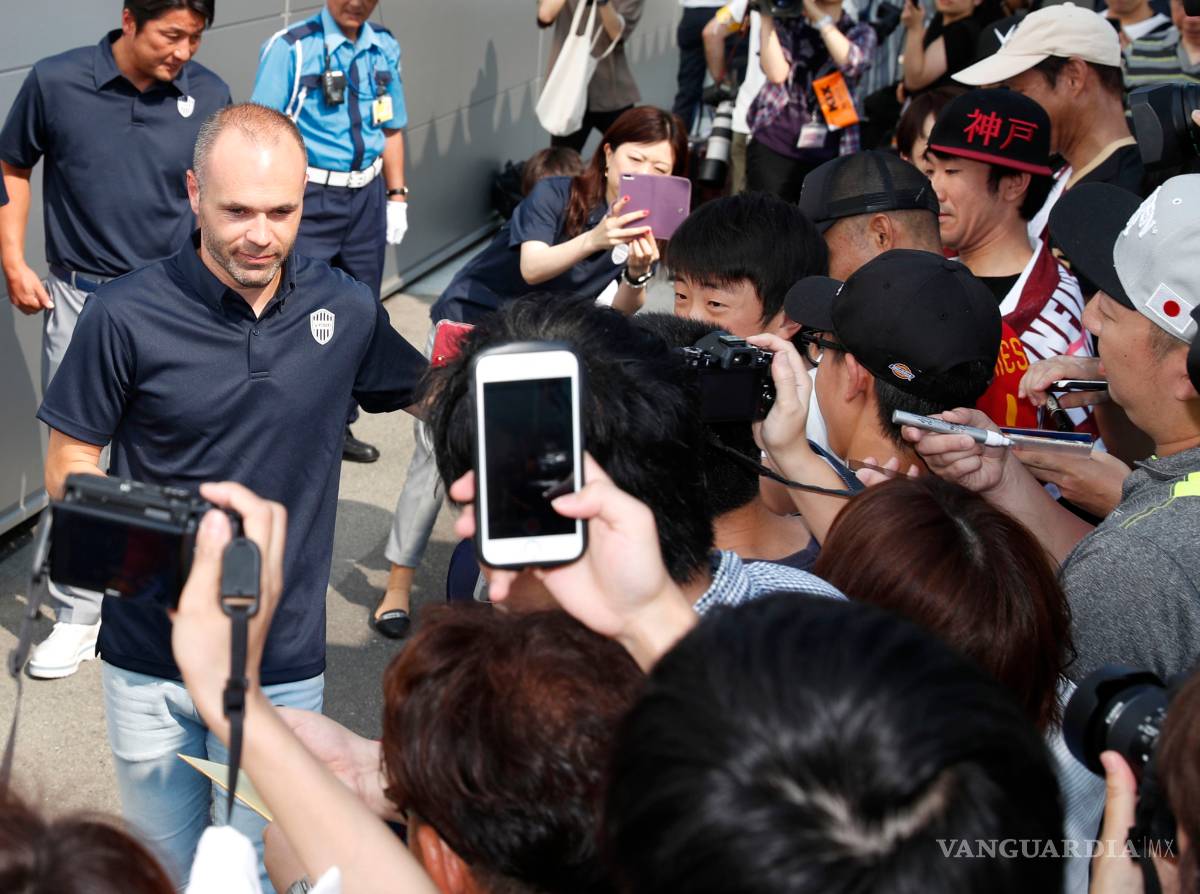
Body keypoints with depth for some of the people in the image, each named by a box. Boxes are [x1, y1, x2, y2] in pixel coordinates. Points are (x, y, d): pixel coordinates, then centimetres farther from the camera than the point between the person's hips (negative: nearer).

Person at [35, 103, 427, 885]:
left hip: (284, 665, 1)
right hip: (149, 665, 0)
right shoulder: (126, 317, -11)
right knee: (167, 866, 16)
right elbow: (69, 469, -3)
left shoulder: (347, 311, -3)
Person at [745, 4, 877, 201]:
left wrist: (818, 15, -14)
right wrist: (766, 17, -11)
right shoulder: (787, 24, 8)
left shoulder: (861, 33, 10)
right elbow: (776, 73, -10)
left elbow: (852, 63, -14)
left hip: (827, 155, 1)